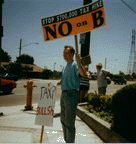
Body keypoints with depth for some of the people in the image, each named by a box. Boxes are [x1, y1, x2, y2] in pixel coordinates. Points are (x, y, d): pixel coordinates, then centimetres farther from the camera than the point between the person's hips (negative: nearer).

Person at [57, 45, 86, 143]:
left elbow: (83, 74, -30)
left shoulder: (75, 65, -11)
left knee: (69, 121, -4)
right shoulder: (65, 67, 17)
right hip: (64, 94, 10)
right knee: (63, 119, 18)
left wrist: (79, 63, -45)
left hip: (71, 94, -9)